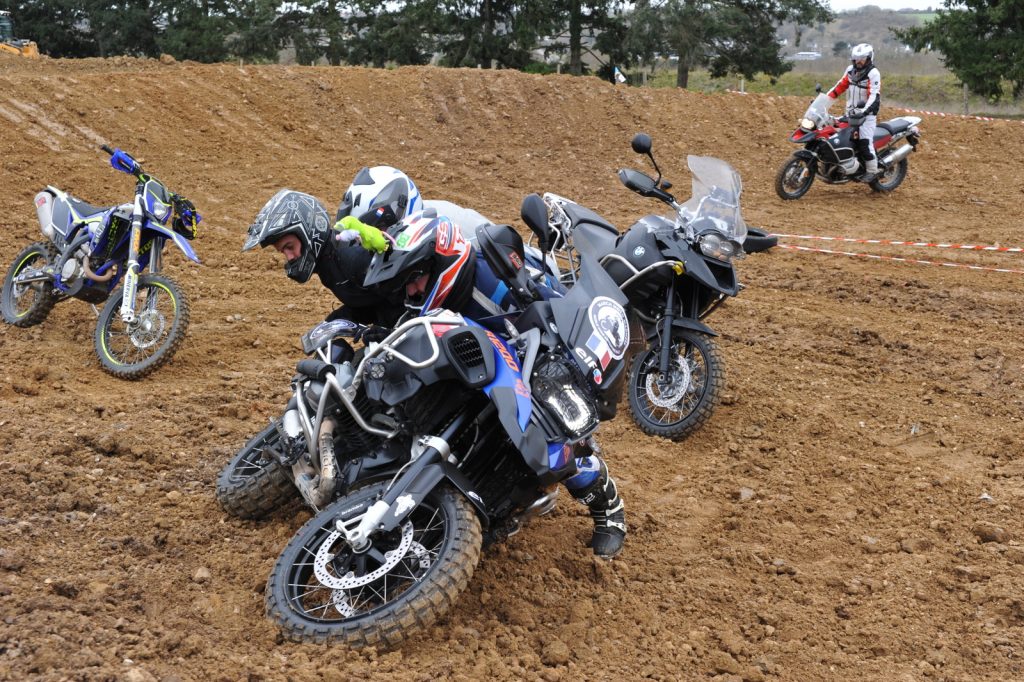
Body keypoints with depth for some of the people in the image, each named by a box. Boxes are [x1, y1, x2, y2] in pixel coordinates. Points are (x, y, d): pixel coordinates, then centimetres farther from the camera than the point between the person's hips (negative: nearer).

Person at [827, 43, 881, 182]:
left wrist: (864, 111, -36)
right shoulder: (850, 70, 8)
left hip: (866, 113, -8)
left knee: (865, 142, -15)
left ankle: (872, 170, -5)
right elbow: (840, 86, 12)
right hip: (851, 112, 8)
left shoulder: (873, 73, -13)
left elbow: (874, 95, -22)